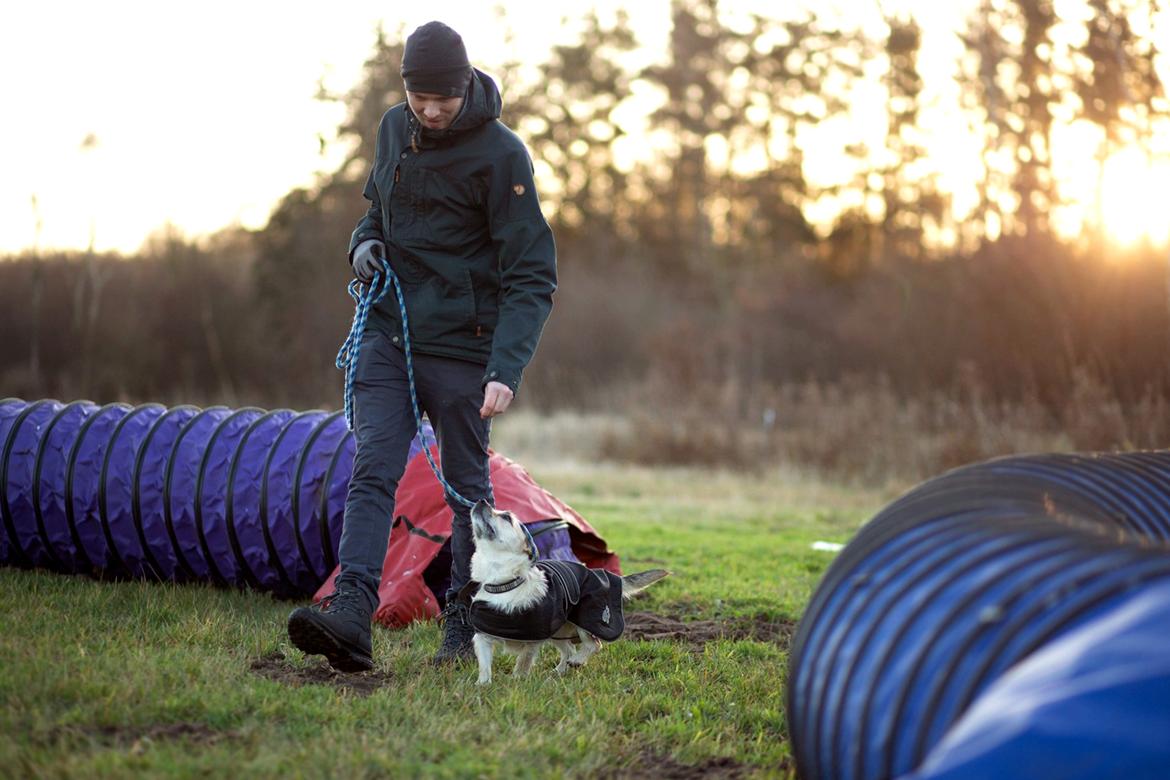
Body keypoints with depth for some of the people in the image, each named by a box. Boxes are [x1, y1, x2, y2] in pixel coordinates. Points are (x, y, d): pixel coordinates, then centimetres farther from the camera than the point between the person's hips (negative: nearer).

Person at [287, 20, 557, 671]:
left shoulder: (500, 153, -13)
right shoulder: (394, 129, 5)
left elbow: (532, 275, -15)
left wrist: (507, 369, -26)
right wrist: (366, 242, 0)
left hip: (460, 346, -4)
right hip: (388, 332, 5)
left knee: (468, 488, 5)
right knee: (372, 472, -9)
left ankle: (464, 628, 15)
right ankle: (351, 614, -19)